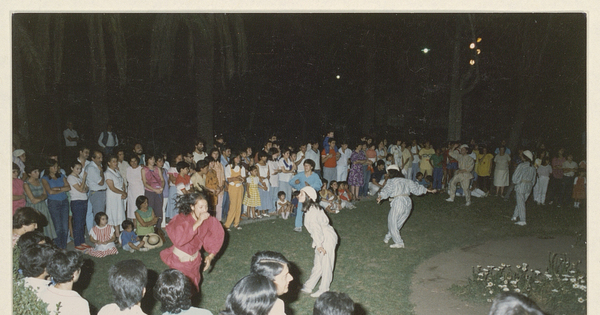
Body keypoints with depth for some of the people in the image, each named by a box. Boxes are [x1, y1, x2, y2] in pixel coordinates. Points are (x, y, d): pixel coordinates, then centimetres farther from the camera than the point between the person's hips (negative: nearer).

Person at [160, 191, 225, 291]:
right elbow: (179, 240, -42)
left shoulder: (208, 220, -11)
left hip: (195, 261, 5)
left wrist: (210, 256, -3)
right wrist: (197, 223, -41)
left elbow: (216, 237, 5)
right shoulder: (182, 219, -24)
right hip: (180, 261, -5)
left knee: (193, 288, 19)